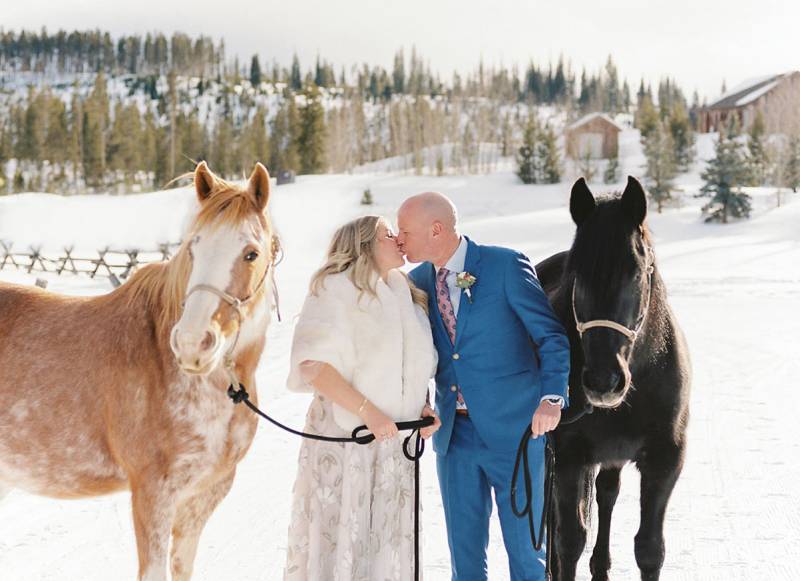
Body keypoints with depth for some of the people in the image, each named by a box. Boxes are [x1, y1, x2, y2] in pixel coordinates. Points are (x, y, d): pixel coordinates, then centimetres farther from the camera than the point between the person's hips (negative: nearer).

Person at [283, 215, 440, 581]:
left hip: (395, 440, 6)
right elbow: (313, 364, -17)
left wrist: (424, 407, 4)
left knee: (387, 541, 9)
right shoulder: (334, 289, -7)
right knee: (338, 538, -2)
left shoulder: (408, 297, 14)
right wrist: (367, 410, -22)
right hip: (344, 435, -6)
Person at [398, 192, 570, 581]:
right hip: (454, 433, 5)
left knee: (525, 549, 3)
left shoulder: (507, 267, -9)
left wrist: (552, 396, -21)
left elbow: (552, 336, -8)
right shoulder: (418, 281, 8)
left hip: (514, 430, -5)